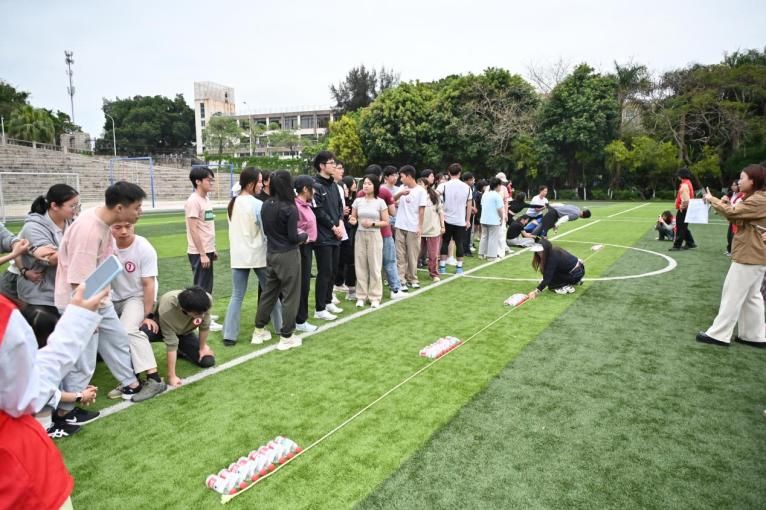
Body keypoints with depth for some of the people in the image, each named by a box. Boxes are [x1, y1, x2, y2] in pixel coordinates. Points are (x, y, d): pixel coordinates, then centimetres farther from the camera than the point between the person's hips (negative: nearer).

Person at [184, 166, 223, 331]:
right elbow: (193, 229, -19)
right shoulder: (193, 201, -16)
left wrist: (212, 249, 18)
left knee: (206, 286, 16)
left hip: (207, 250, 9)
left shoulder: (206, 200, 12)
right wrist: (202, 254, -20)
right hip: (199, 252, -9)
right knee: (201, 287, -1)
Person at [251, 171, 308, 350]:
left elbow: (266, 230, 11)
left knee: (268, 291, 18)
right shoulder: (290, 208, -17)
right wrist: (305, 235, 3)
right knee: (290, 295, 3)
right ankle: (286, 337, 11)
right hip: (288, 255, -7)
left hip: (271, 253, 7)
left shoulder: (266, 205, 3)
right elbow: (293, 238, -15)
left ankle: (259, 330, 28)